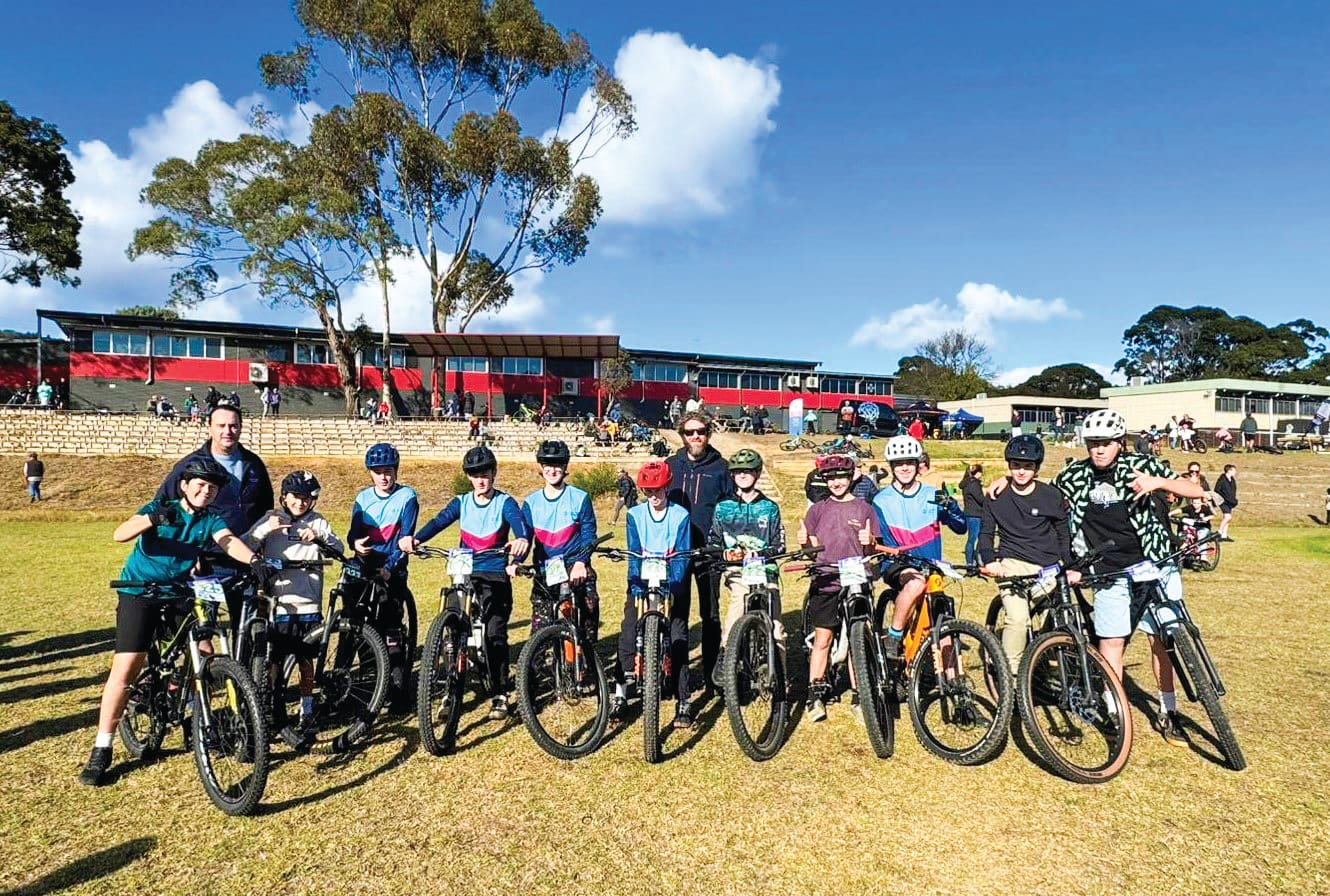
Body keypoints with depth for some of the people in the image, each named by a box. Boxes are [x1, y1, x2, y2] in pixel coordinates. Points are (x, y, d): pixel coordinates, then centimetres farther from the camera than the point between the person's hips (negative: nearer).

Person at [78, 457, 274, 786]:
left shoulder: (211, 520, -4)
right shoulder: (161, 507, -10)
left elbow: (229, 541, -24)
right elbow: (120, 534, -25)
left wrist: (253, 560, -45)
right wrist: (151, 519, -45)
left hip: (180, 592, 3)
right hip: (140, 591, -3)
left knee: (205, 654, -3)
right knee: (126, 668, -10)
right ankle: (101, 751, 2)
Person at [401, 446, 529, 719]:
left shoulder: (505, 502, -2)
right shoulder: (461, 502, 7)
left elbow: (521, 524, -22)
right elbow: (439, 521, -10)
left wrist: (522, 540, -47)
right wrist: (415, 539, -31)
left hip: (495, 576, -3)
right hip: (464, 574, 3)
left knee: (495, 634, -7)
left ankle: (499, 696, 6)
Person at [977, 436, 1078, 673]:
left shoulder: (1052, 496, 4)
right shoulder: (997, 498, 4)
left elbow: (1064, 535, 10)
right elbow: (986, 533, 9)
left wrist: (1071, 567, -2)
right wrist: (989, 560, -9)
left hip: (1047, 568, 2)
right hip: (1012, 565, -2)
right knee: (1017, 619, -22)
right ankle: (1009, 672, -9)